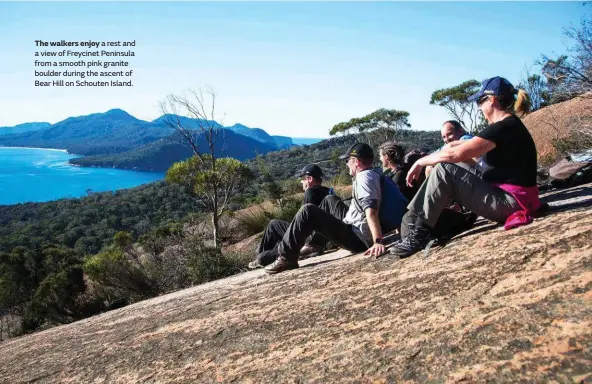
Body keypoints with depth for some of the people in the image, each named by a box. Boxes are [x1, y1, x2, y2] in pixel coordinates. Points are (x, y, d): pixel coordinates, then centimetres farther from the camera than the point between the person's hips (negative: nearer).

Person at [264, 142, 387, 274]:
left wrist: (378, 242, -40)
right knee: (330, 200, 25)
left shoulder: (363, 177, -18)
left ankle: (287, 258, -12)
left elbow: (371, 211, -33)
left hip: (357, 238, -10)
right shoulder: (372, 174, 12)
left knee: (308, 211, -17)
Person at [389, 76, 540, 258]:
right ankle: (414, 221, 1)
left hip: (511, 202, -10)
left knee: (444, 170, -18)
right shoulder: (510, 125, 14)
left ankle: (419, 233, -11)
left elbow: (454, 154, -23)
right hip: (511, 198, 10)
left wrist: (421, 162, -9)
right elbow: (465, 146, 19)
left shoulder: (503, 128, -18)